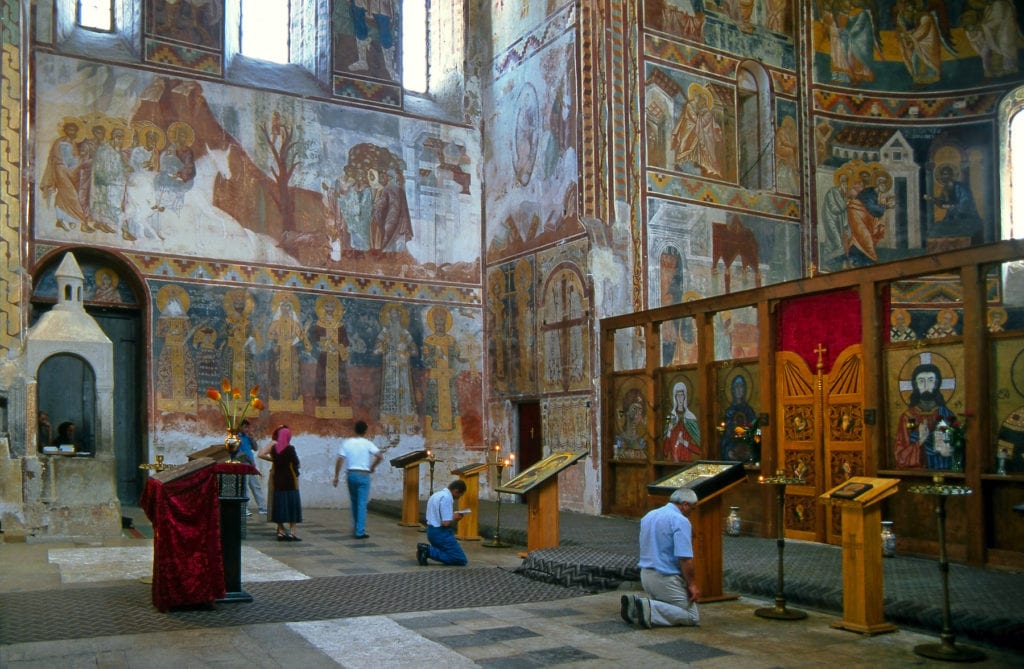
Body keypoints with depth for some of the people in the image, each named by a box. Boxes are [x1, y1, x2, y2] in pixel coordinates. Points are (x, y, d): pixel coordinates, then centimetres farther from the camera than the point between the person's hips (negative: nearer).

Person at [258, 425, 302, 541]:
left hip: (278, 480, 5)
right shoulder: (290, 449, -11)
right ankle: (291, 532, -3)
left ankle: (281, 532, 10)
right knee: (292, 505, 0)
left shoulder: (274, 448, 1)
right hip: (290, 481, -5)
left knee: (280, 505, 9)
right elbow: (295, 464, -8)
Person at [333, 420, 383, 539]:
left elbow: (339, 460, -2)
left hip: (351, 474, 3)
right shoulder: (367, 444, -5)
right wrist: (372, 467, 1)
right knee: (362, 504, -1)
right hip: (363, 475, -3)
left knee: (354, 502, 19)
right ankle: (360, 532, -4)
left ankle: (356, 528, 28)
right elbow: (380, 456, -15)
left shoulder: (347, 443, 1)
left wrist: (336, 477, 4)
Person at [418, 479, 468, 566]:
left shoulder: (436, 495, 12)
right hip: (441, 533, -10)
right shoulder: (447, 498, -19)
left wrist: (452, 515, 13)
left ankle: (427, 549, 6)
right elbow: (446, 523, -24)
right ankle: (429, 551, -15)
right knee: (461, 560, -9)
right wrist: (455, 518, -4)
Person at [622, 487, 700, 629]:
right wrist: (692, 585, -12)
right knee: (692, 616, 0)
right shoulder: (680, 521, -15)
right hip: (666, 578, -8)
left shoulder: (648, 516, 11)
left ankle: (635, 604, -1)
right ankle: (649, 610, -17)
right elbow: (685, 558, -21)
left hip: (645, 574, 8)